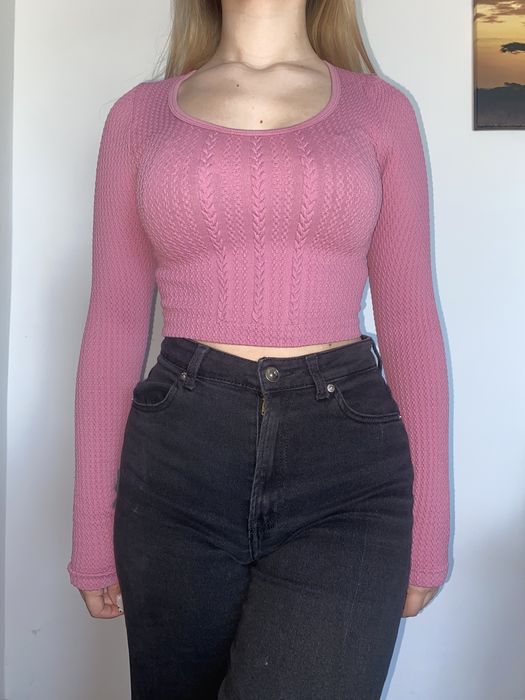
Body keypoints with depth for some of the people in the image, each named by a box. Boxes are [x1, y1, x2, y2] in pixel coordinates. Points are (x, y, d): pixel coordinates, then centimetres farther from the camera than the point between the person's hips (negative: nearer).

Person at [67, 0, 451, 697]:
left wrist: (428, 533, 5)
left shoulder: (382, 110, 9)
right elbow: (114, 325, 6)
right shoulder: (139, 115, 9)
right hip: (178, 462, 1)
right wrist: (94, 532, 6)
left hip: (347, 464, 0)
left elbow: (410, 323, 6)